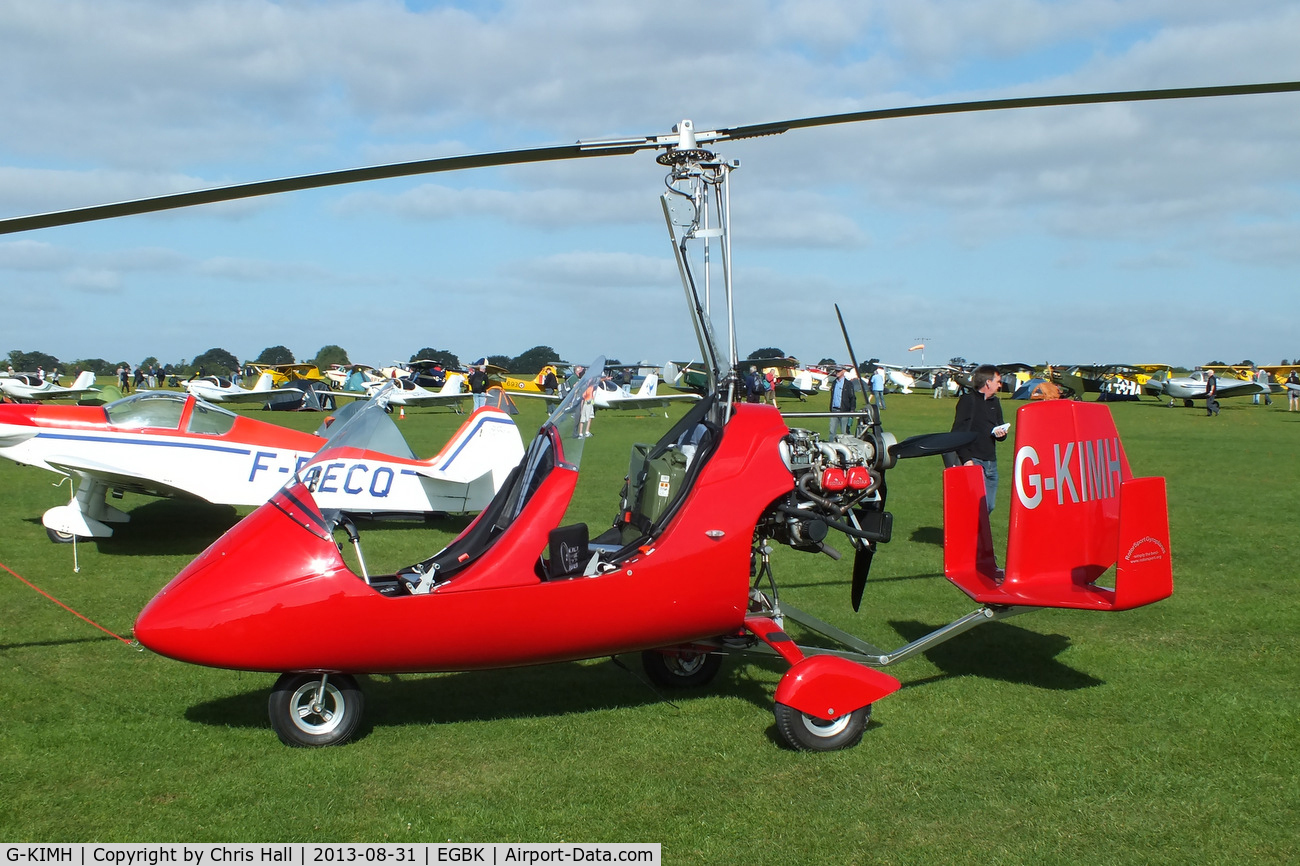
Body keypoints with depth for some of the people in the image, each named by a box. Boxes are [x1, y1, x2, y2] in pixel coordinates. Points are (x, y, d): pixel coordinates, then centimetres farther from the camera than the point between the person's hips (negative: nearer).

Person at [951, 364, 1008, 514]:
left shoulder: (995, 402, 18)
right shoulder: (968, 400, -4)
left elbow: (1000, 428, 25)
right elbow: (957, 433, -10)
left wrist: (1001, 433, 0)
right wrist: (966, 459, -18)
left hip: (991, 462, 7)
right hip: (974, 461, -7)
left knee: (989, 506, 6)